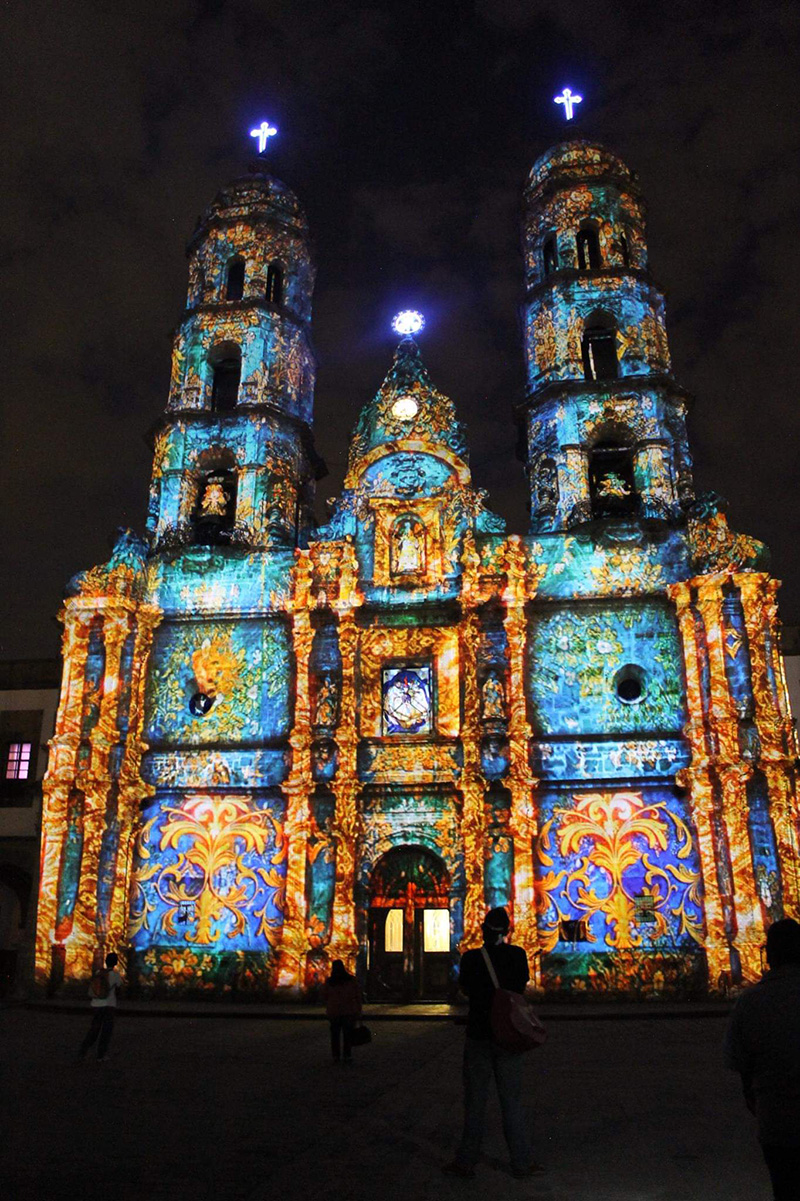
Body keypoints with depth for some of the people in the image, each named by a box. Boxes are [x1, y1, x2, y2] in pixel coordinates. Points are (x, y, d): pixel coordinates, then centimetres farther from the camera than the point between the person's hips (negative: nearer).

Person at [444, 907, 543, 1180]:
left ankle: (466, 1162, 16)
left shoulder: (471, 958, -10)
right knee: (512, 1100, 12)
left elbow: (465, 989, 5)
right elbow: (522, 986, 6)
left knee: (475, 1101, 9)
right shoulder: (518, 955, -8)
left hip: (478, 1036, -1)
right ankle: (522, 1162, 17)